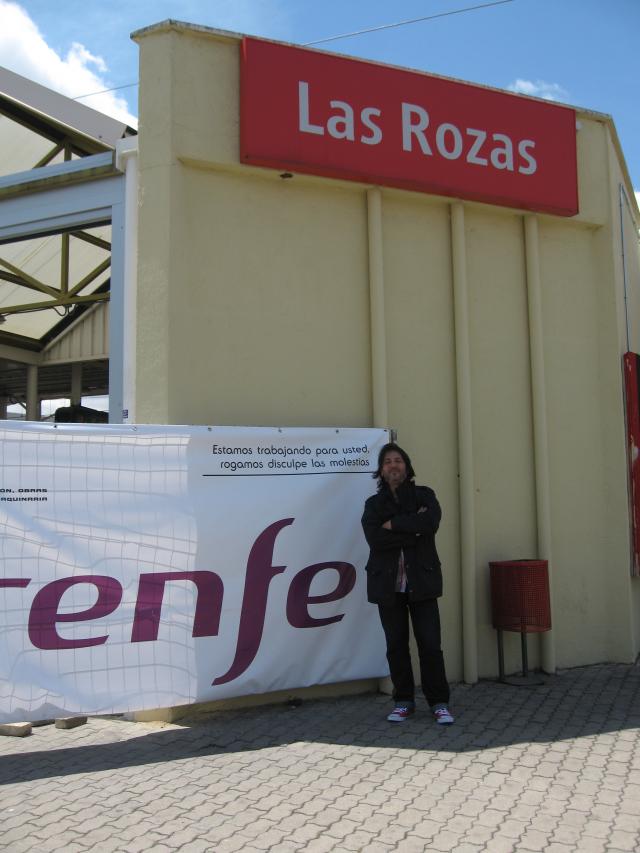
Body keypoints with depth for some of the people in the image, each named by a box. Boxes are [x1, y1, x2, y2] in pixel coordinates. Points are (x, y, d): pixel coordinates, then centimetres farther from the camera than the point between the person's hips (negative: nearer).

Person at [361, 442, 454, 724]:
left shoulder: (424, 495, 5)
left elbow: (431, 521, -16)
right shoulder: (374, 503, 6)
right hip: (388, 583, 1)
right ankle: (404, 702, 22)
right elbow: (374, 539, -11)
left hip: (421, 581, -1)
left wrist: (394, 525, -13)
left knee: (430, 643, -2)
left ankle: (439, 703, 12)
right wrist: (413, 529, -14)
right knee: (396, 644, 9)